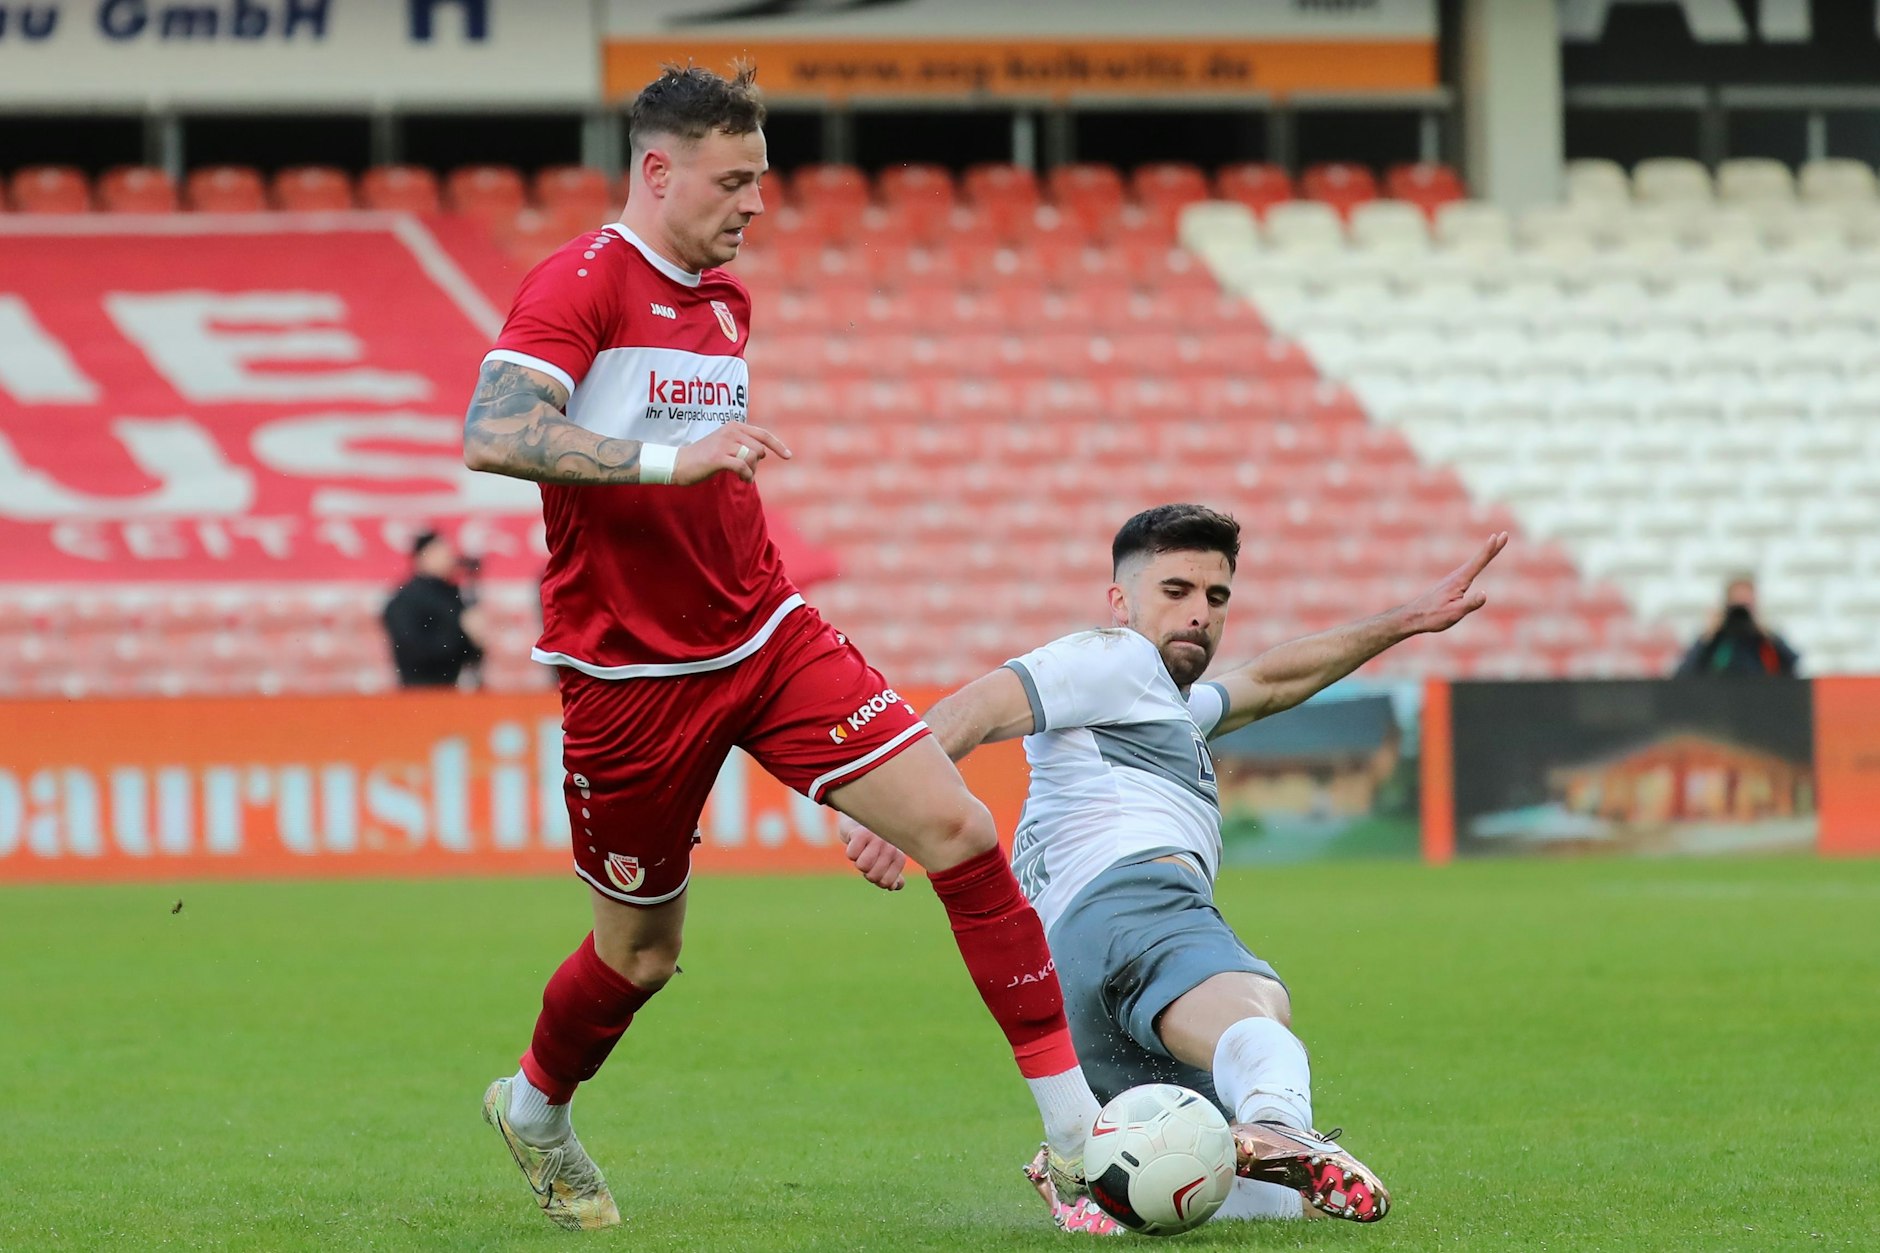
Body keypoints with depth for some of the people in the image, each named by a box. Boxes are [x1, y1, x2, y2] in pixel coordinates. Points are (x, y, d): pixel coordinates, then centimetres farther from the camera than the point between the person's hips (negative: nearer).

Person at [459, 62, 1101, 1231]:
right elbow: (492, 437, -27)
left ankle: (1075, 1130, -8)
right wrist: (671, 459, -32)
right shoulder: (580, 284, -12)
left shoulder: (727, 300, 12)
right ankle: (535, 1107, 40)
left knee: (961, 829, -10)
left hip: (769, 639, 6)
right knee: (644, 951, 7)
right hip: (632, 678, -6)